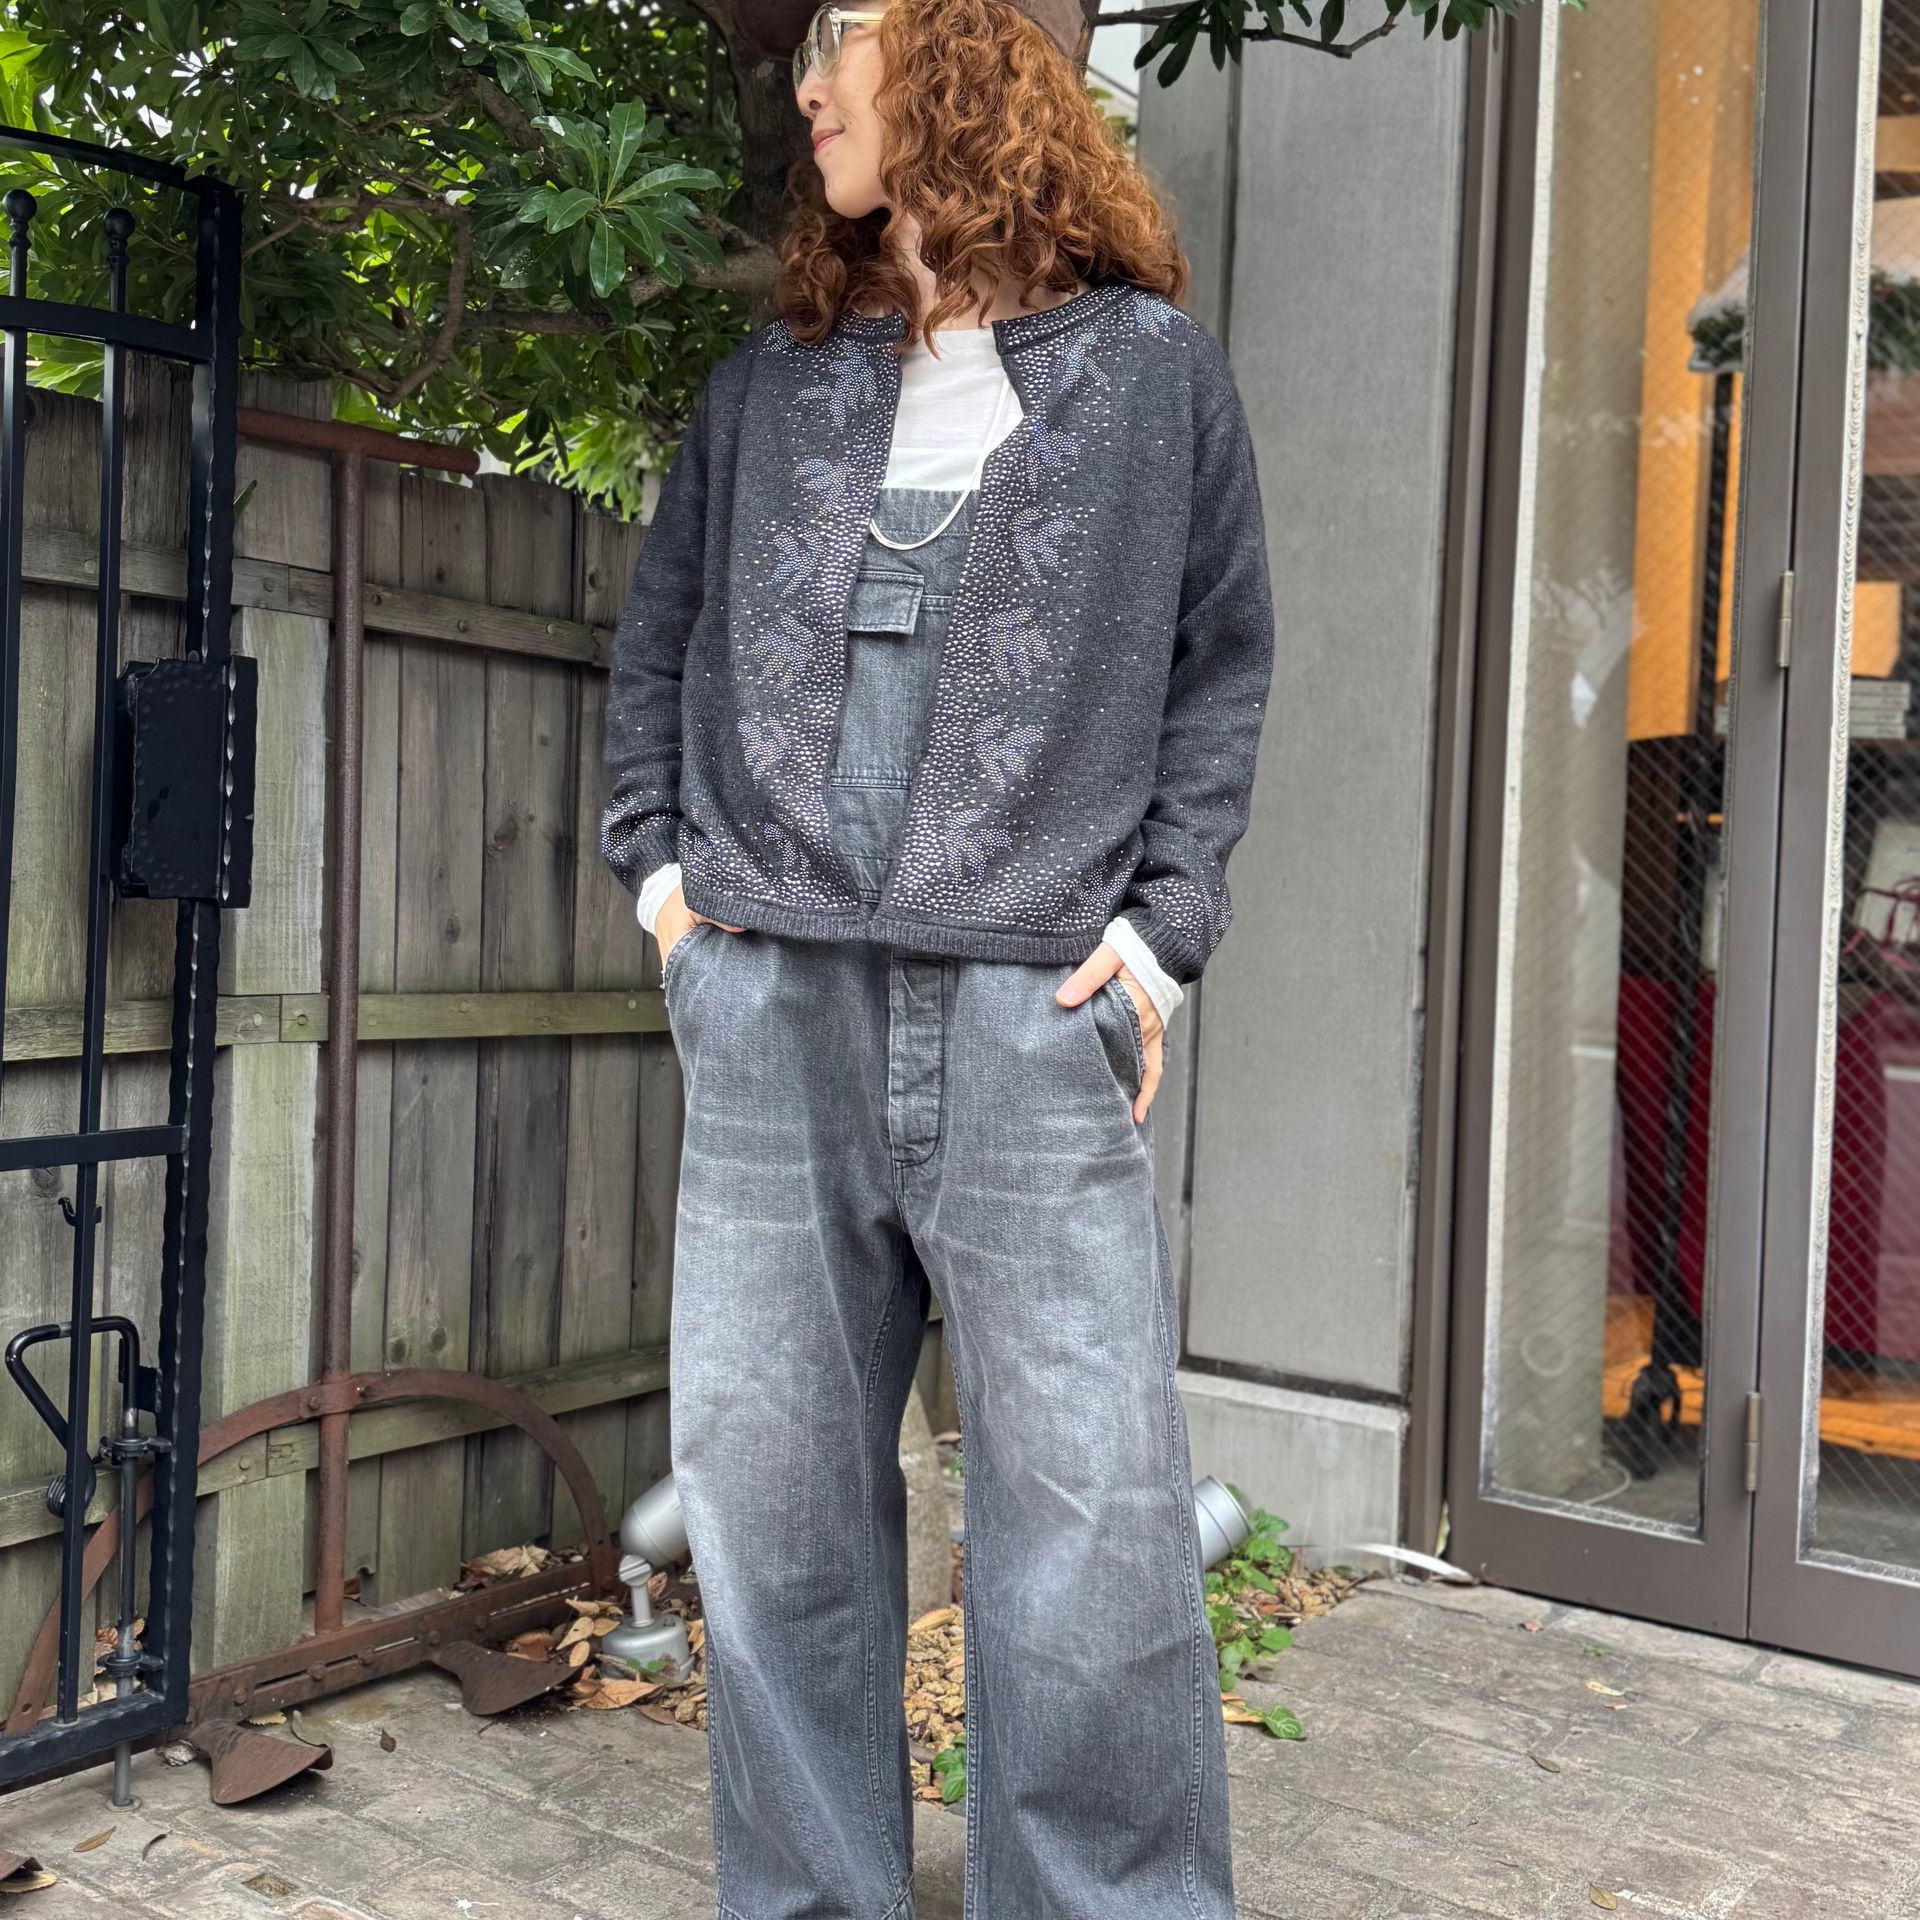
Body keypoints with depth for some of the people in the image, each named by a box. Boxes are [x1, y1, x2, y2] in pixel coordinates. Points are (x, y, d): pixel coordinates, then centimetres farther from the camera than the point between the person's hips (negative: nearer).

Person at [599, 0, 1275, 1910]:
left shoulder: (1152, 368, 9)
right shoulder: (764, 385, 16)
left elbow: (1222, 665, 10)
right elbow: (655, 645, 22)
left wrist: (1162, 925, -1)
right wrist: (659, 866, 9)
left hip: (1030, 1015, -3)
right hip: (769, 1011, 3)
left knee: (1088, 1534, -4)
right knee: (771, 1515, 8)